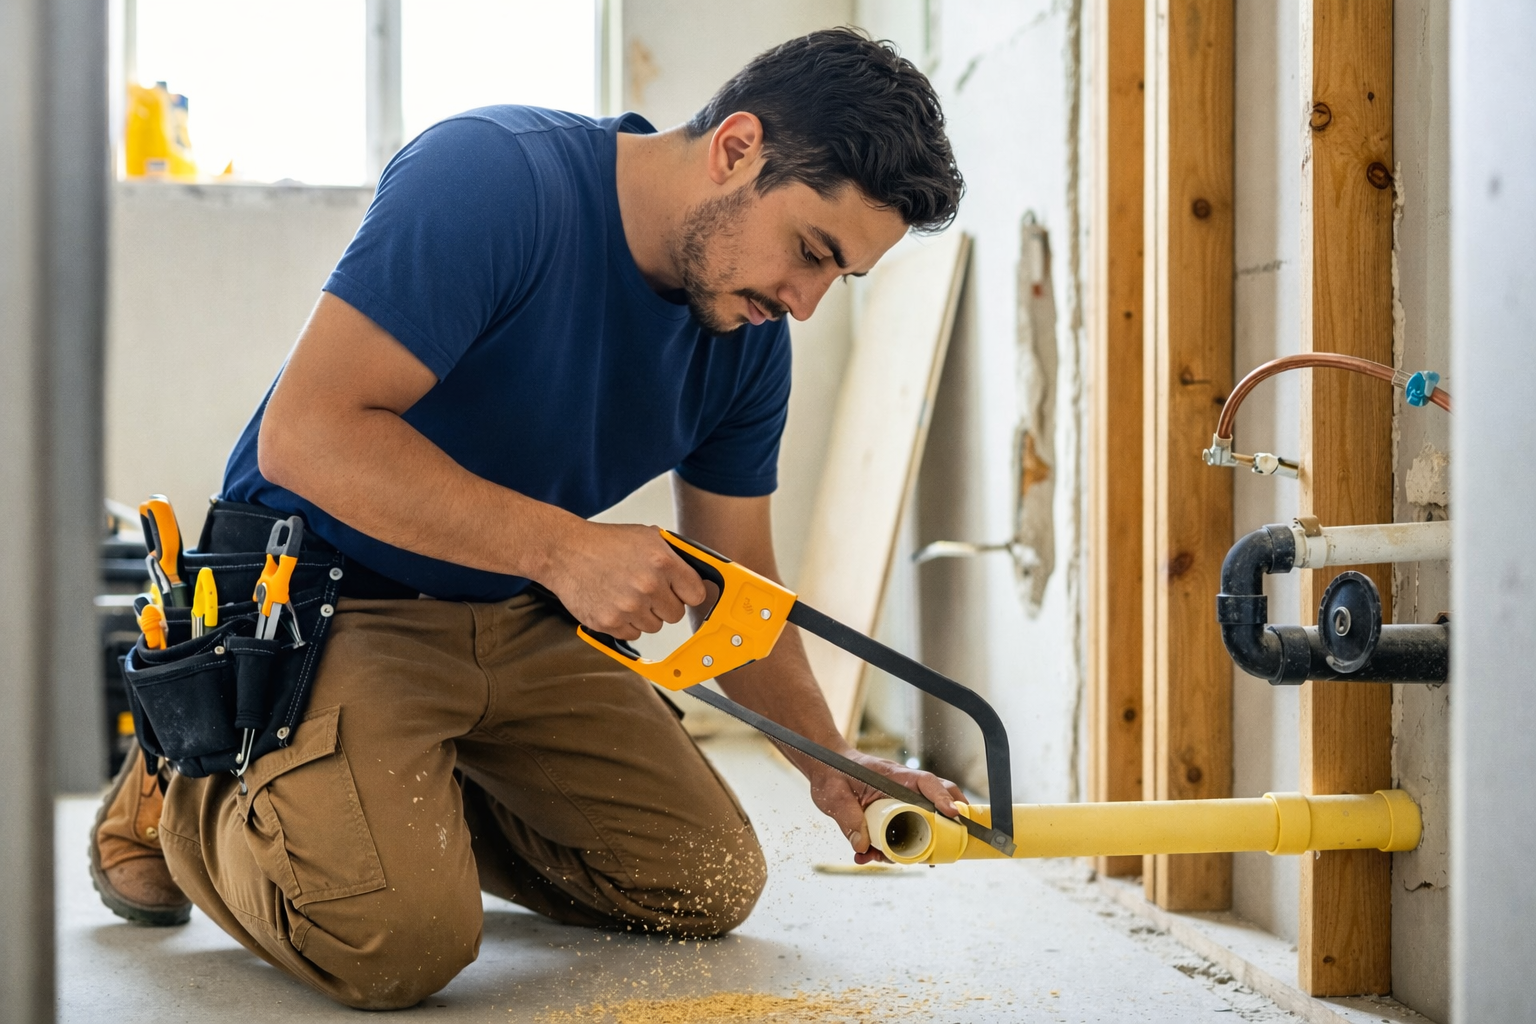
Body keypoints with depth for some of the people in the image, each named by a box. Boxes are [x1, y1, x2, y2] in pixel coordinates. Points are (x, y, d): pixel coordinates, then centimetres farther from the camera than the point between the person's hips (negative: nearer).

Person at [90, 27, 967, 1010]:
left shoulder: (750, 336, -2)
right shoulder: (491, 177, -25)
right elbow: (306, 434, -30)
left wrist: (829, 762, -3)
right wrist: (566, 549, -34)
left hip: (524, 622, 7)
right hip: (330, 601, -7)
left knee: (713, 886, 5)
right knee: (402, 938, -26)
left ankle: (416, 795, 22)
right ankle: (191, 791, 5)